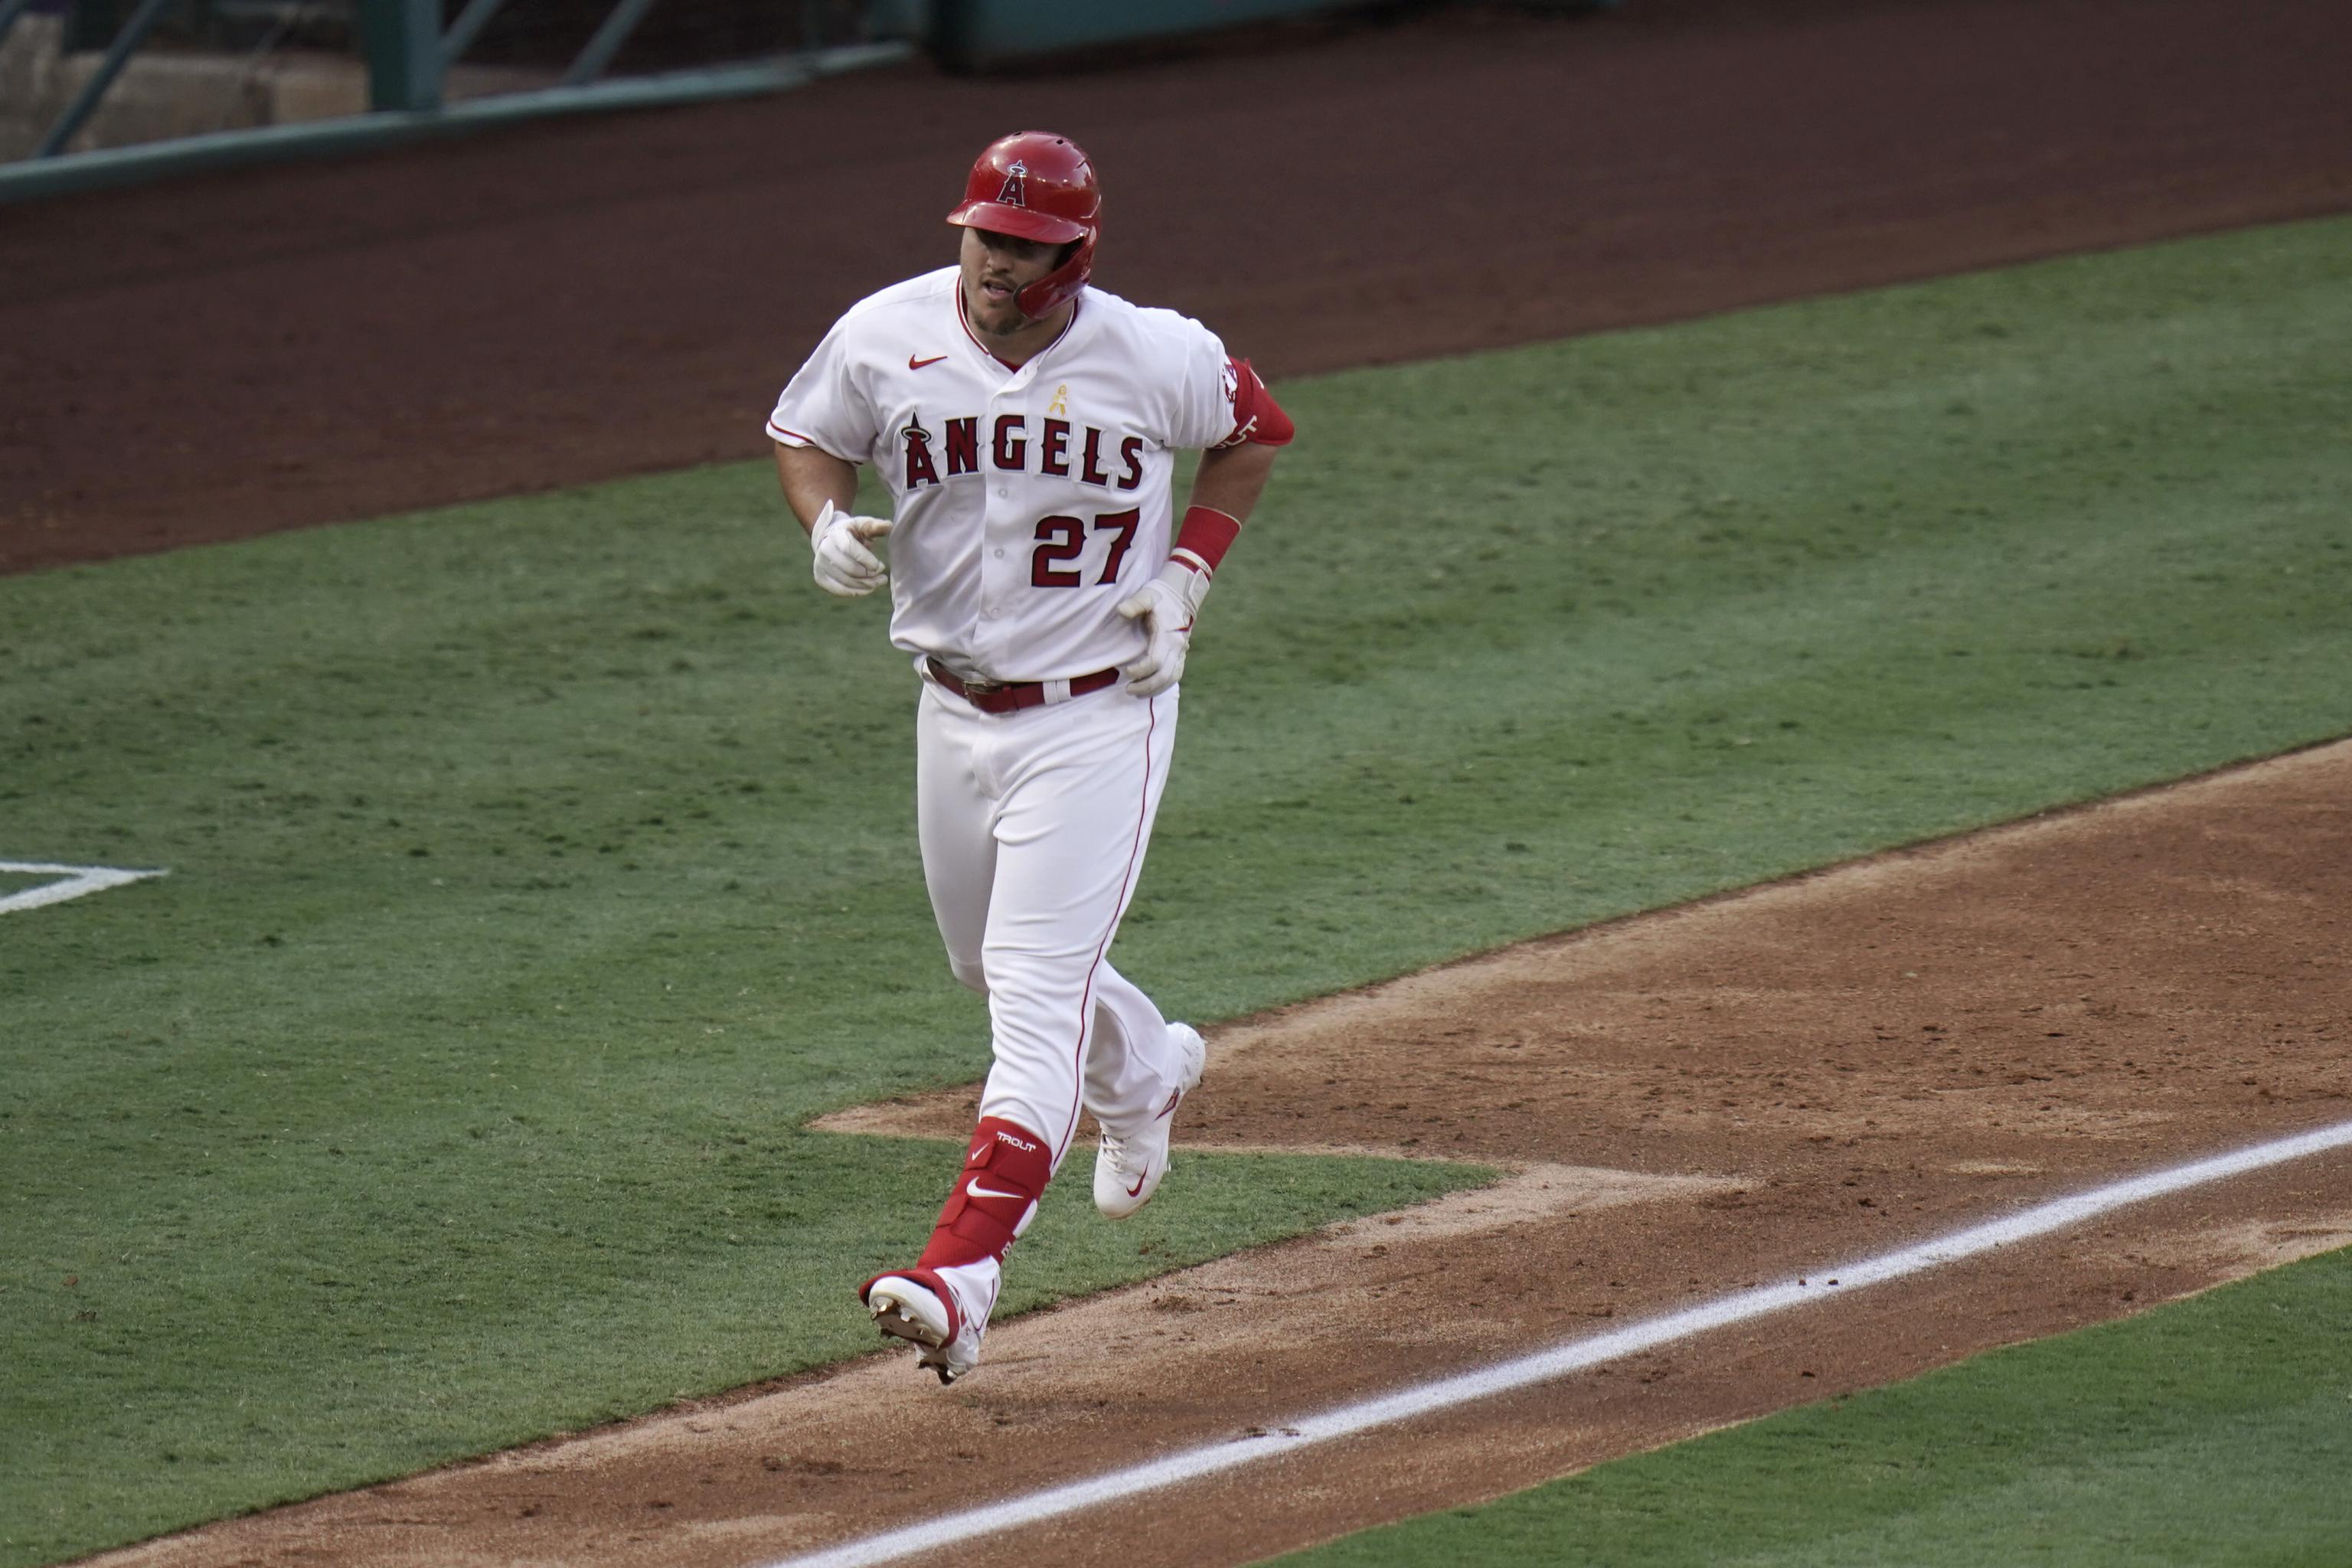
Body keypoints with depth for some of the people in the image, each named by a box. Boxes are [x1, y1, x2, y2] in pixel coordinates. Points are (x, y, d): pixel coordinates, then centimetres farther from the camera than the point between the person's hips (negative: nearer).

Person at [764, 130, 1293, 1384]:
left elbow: (1256, 431, 6)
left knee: (1037, 990, -14)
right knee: (989, 964, 23)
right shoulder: (885, 338, -8)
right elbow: (804, 434, 10)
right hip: (954, 708, 5)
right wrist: (826, 525, -12)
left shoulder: (1153, 357, -13)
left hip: (1100, 713, -5)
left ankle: (961, 1274, -21)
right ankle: (1145, 1073, 56)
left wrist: (1187, 574, -6)